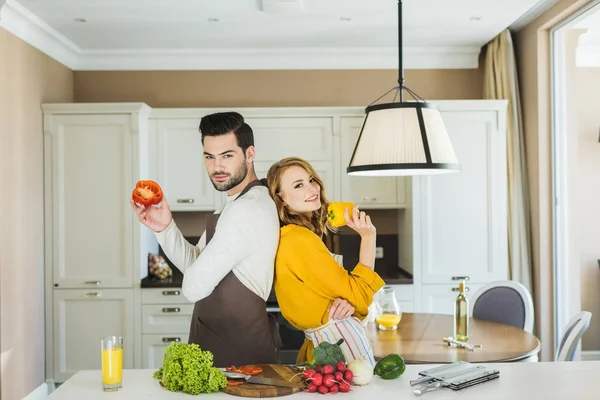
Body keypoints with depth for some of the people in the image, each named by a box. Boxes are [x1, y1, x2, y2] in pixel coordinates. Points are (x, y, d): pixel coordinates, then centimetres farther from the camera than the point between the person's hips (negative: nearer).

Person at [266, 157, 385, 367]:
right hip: (342, 342, -9)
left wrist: (345, 302, -12)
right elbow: (358, 294, -15)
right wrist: (368, 237, -13)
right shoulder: (299, 239, -21)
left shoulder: (286, 237, 8)